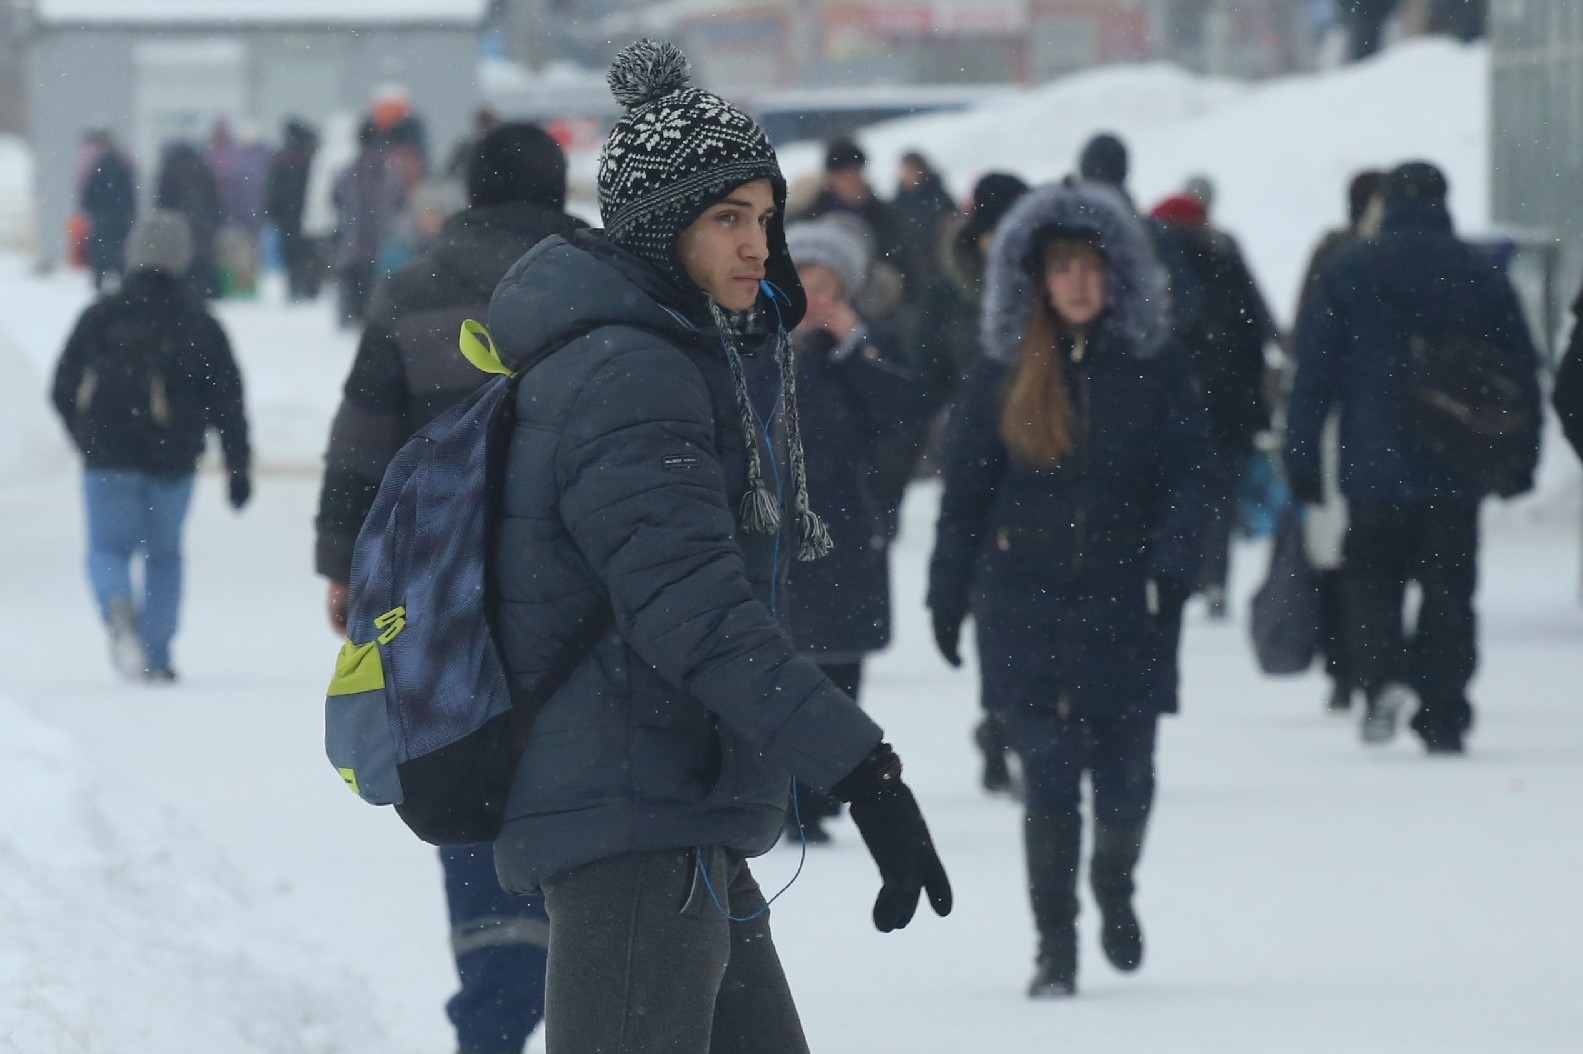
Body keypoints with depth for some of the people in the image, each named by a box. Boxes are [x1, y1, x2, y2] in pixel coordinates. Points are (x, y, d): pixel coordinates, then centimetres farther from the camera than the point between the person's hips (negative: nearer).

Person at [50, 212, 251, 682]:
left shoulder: (100, 318, 1)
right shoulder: (200, 325, 0)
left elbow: (63, 392, 5)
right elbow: (227, 401, -1)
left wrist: (91, 444, 21)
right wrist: (238, 467, 5)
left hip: (108, 455, -1)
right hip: (172, 460, 1)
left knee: (108, 548, 8)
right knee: (164, 554, 14)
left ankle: (118, 609, -25)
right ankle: (156, 657, 10)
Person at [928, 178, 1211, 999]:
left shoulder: (1155, 368, 2)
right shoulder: (1003, 375, 5)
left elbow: (1187, 477, -1)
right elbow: (965, 492, 9)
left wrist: (1172, 569, -14)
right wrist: (948, 596, 8)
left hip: (1125, 608, 0)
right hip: (1027, 613, 0)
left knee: (1126, 781, 2)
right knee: (1050, 780, -5)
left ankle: (1114, 888, 34)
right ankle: (1055, 946, 6)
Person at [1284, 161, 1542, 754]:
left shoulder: (1345, 276, -1)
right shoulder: (1482, 277, 4)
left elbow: (1313, 374, -2)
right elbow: (1523, 374, 8)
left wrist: (1301, 461, 2)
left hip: (1373, 469, -1)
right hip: (1458, 475, 1)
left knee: (1371, 578, 11)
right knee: (1448, 589, 8)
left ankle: (1384, 673, -14)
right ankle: (1444, 720, 4)